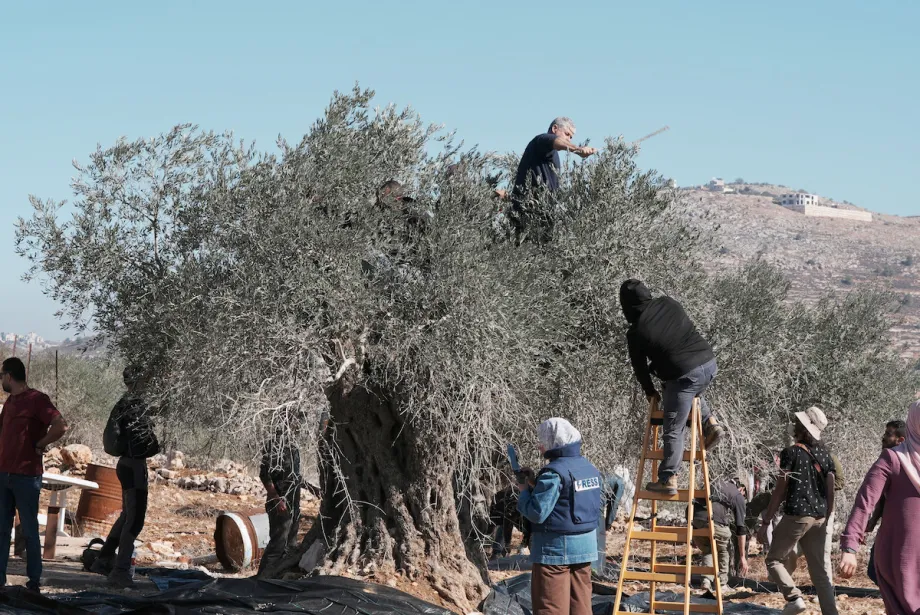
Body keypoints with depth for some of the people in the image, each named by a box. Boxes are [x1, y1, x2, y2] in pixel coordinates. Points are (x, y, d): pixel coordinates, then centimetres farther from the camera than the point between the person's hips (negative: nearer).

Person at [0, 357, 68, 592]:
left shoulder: (36, 399, -10)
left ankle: (34, 581, 6)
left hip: (26, 476, -7)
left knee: (29, 530, 0)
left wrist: (39, 445, -11)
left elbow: (61, 426, -21)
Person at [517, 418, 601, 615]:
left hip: (555, 548, -8)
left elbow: (537, 512, -21)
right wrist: (536, 484, 14)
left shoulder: (554, 472, -18)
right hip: (586, 545, 8)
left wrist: (525, 491, -2)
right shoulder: (589, 468, 9)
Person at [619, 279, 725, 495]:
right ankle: (709, 422, 20)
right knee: (693, 393, 39)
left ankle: (668, 480, 4)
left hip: (684, 375, -6)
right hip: (709, 363, 6)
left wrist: (650, 390, 23)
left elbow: (640, 367, 4)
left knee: (674, 431, 2)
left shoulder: (636, 332, -7)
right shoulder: (669, 304, 7)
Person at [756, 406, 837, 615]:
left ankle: (794, 597, -13)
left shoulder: (792, 452, -6)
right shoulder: (824, 455, 11)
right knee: (819, 569, 9)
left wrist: (765, 523, -5)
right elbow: (830, 492, 11)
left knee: (774, 560, 6)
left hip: (796, 515, -6)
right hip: (819, 517, 6)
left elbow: (780, 491, -8)